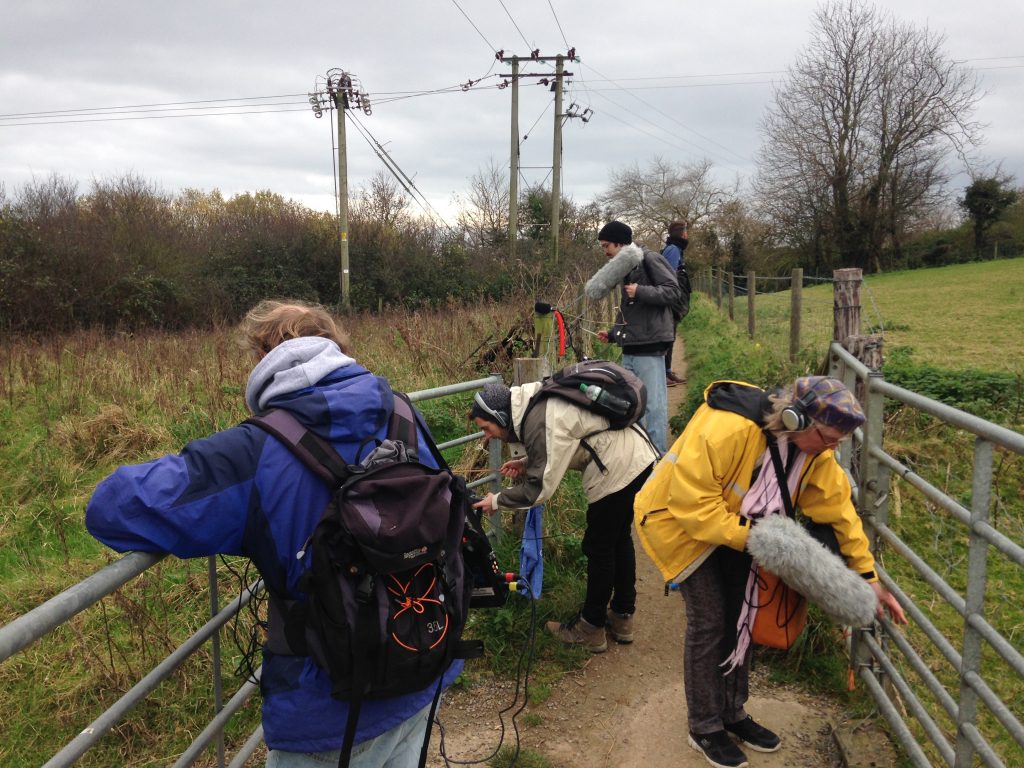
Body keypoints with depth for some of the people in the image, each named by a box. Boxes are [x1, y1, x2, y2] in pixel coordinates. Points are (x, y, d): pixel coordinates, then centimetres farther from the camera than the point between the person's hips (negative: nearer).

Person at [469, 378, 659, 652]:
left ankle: (591, 628, 18)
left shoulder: (540, 424, -23)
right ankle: (622, 617, 35)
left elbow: (541, 487, -20)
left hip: (619, 469, -10)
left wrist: (497, 501, -6)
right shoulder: (536, 403, 8)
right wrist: (526, 463, 7)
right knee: (619, 539, 21)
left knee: (599, 547, 4)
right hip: (636, 455, 10)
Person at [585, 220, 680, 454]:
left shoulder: (650, 259, -4)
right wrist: (613, 334, 20)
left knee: (654, 405, -7)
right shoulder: (626, 269, 21)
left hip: (649, 348, -9)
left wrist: (641, 291, -20)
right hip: (630, 349, 9)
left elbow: (672, 290, -12)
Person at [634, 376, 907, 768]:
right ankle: (705, 729, 12)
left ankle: (733, 713, 31)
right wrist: (748, 537, -32)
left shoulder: (814, 449, -12)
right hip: (680, 518, -7)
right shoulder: (728, 428, -37)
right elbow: (691, 499, -34)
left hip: (736, 526, 8)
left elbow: (837, 507, -4)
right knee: (709, 620, -7)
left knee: (739, 615, 12)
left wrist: (867, 577, -2)